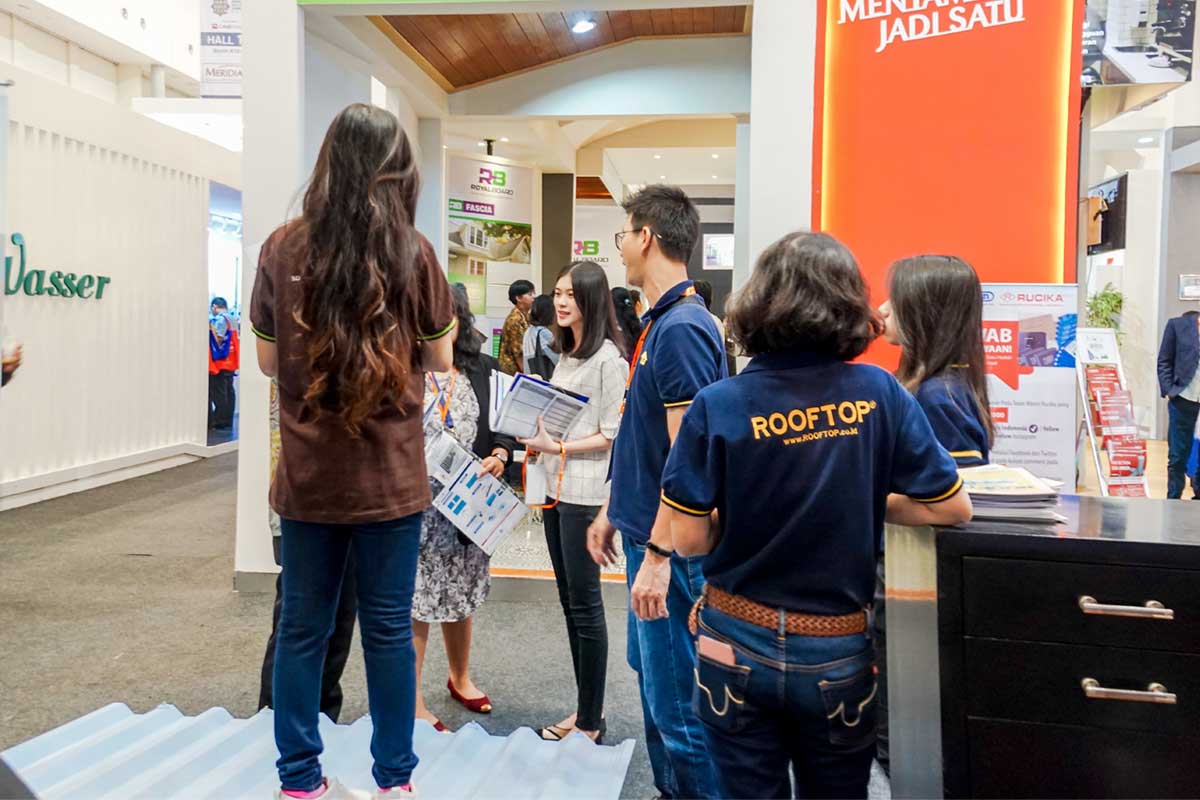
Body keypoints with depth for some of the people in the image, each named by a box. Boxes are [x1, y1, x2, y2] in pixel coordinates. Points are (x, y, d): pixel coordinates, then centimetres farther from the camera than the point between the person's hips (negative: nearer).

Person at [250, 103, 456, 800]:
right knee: (389, 629, 10)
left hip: (308, 474, 2)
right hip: (390, 475, -2)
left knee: (302, 627, 14)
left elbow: (267, 359, 6)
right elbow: (441, 360, 0)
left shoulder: (283, 248, -3)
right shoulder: (412, 252, -10)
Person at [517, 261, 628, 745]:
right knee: (568, 599, 13)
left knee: (584, 604, -1)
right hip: (557, 486, 9)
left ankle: (590, 722, 10)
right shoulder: (566, 353, 15)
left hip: (585, 492, -9)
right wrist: (539, 442, 4)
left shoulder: (608, 358, -11)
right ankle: (584, 709, 25)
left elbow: (611, 435, -13)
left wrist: (557, 448, -18)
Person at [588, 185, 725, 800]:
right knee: (652, 675, 22)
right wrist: (612, 511, 21)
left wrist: (658, 554, -23)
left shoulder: (682, 329, -19)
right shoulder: (658, 323, 11)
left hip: (671, 547, -10)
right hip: (646, 532, 10)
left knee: (676, 702, 1)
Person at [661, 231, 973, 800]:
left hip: (739, 646, -1)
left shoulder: (717, 405, -14)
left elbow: (689, 539, -11)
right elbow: (953, 508, -6)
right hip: (839, 653, 1)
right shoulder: (879, 394, -10)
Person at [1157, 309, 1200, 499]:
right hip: (1183, 401, -1)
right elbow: (1164, 361, 4)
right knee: (1177, 456, 6)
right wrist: (1168, 390, -6)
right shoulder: (1178, 325, 3)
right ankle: (1173, 500, 16)